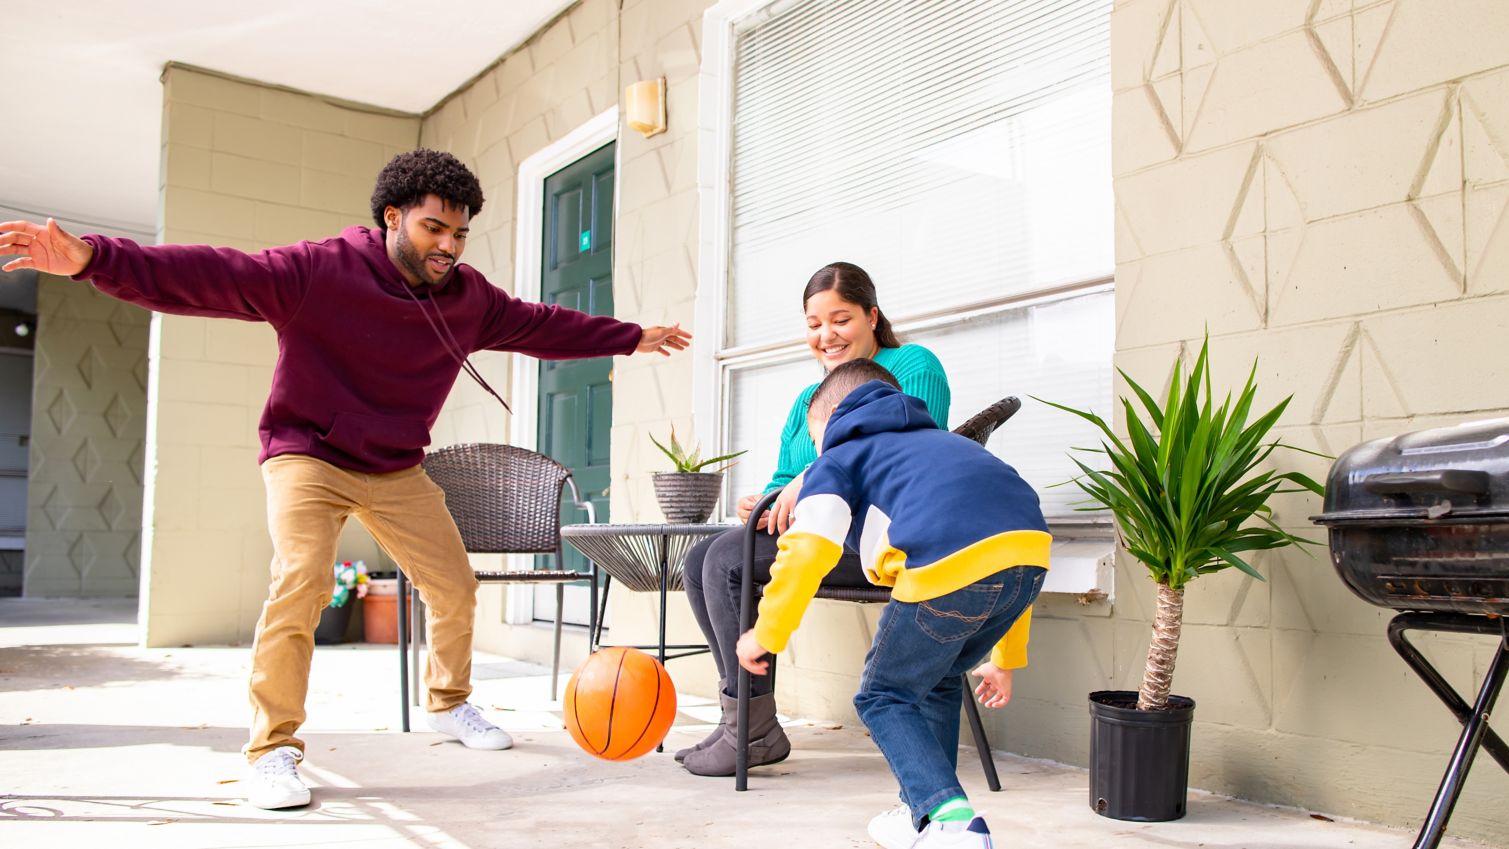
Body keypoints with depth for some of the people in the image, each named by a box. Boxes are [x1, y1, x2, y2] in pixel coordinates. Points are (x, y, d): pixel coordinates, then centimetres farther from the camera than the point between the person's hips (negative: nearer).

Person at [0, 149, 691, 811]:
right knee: (302, 583, -26)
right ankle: (273, 748, -10)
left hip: (398, 470, 5)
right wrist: (93, 258, -39)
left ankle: (449, 702, 33)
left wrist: (632, 338, 16)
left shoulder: (470, 296, -3)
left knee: (455, 588, 6)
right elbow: (211, 275, -27)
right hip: (307, 455, -5)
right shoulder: (317, 271, -18)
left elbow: (544, 326, 10)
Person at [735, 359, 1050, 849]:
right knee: (936, 681, 29)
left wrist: (767, 634, 14)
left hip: (950, 565, -7)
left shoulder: (838, 458, 22)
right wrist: (1005, 659, 45)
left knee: (884, 696, 14)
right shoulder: (940, 442, 40)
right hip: (1032, 553, 7)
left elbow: (808, 549, 2)